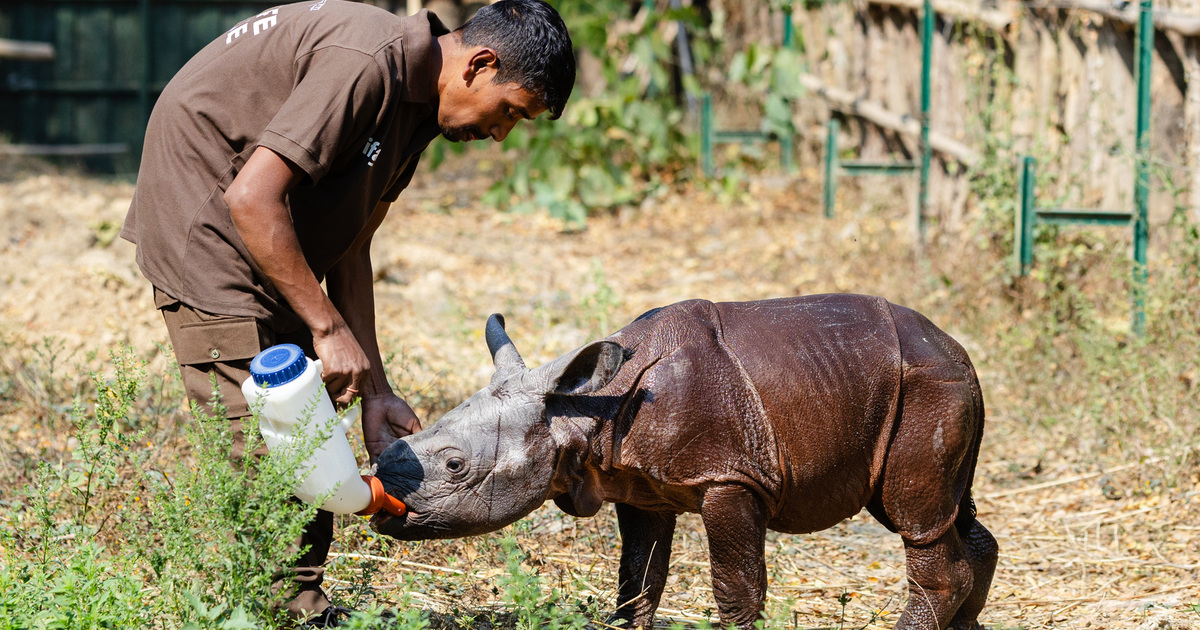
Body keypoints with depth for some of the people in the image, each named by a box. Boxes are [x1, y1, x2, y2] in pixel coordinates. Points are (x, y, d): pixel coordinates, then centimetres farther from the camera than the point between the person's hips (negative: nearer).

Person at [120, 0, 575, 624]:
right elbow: (251, 198, -30)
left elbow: (350, 249, 10)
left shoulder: (415, 103, 5)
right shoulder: (367, 63, -26)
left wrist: (375, 392, 7)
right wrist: (330, 329, -25)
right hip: (201, 218, -10)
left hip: (274, 244, 10)